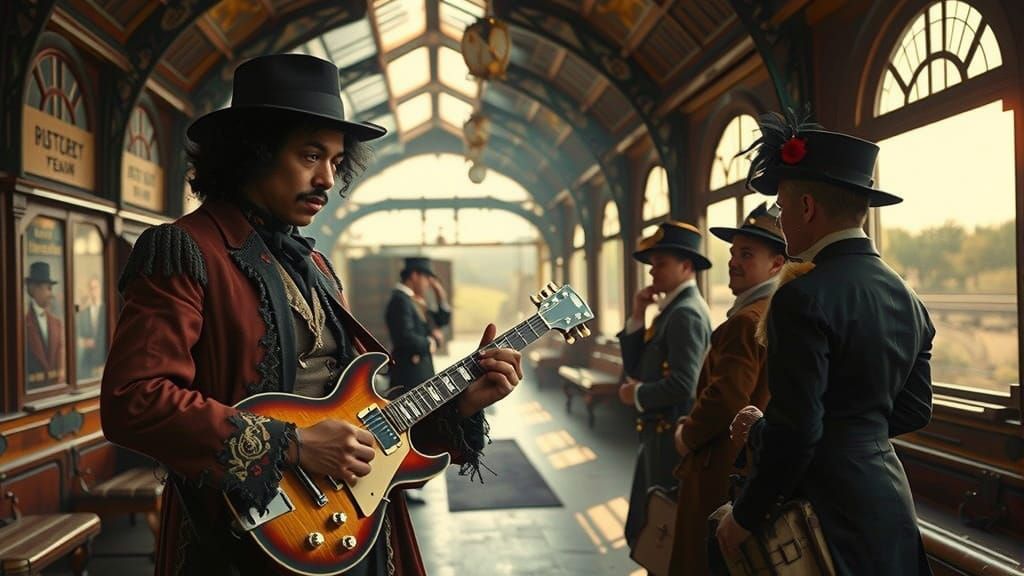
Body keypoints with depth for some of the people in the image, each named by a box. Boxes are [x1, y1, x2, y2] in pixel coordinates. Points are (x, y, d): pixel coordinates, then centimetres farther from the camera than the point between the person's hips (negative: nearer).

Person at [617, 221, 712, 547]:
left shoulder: (686, 313, -17)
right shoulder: (672, 309, 13)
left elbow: (682, 385, -26)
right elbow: (634, 369, 12)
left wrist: (637, 395, -10)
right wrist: (637, 317, 2)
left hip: (672, 438, -10)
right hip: (658, 436, 10)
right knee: (641, 532, 17)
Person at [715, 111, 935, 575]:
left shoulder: (804, 297, -19)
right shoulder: (906, 298, 7)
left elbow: (796, 430, -22)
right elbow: (914, 408, 14)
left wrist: (746, 515, -8)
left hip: (829, 506, -8)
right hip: (889, 497, 8)